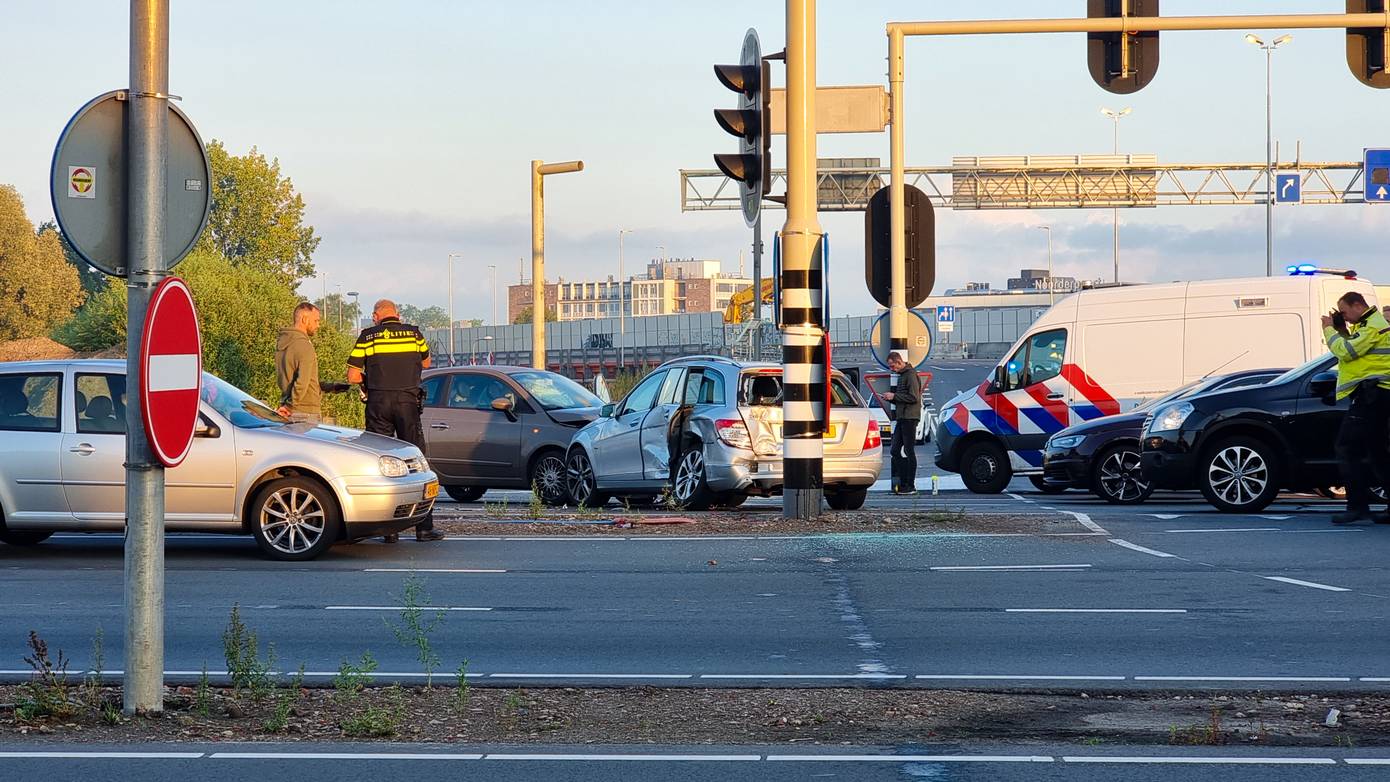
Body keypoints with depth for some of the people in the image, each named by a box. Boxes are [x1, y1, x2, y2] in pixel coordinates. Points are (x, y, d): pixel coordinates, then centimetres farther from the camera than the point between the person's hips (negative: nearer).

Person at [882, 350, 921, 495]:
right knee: (895, 451, 9)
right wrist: (891, 398, 7)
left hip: (910, 418, -10)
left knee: (909, 452, -6)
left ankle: (911, 485, -3)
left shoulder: (911, 375, -11)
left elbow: (913, 397, -18)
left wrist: (894, 396, -13)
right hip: (901, 418, 10)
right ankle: (902, 483, 12)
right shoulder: (901, 375, 20)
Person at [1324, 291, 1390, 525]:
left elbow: (1346, 351, -20)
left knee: (1347, 448, -13)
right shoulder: (1367, 325, 22)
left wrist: (1329, 329, -6)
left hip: (1371, 393, -11)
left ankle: (1358, 506, -16)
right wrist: (1340, 329, 11)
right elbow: (1351, 350, 24)